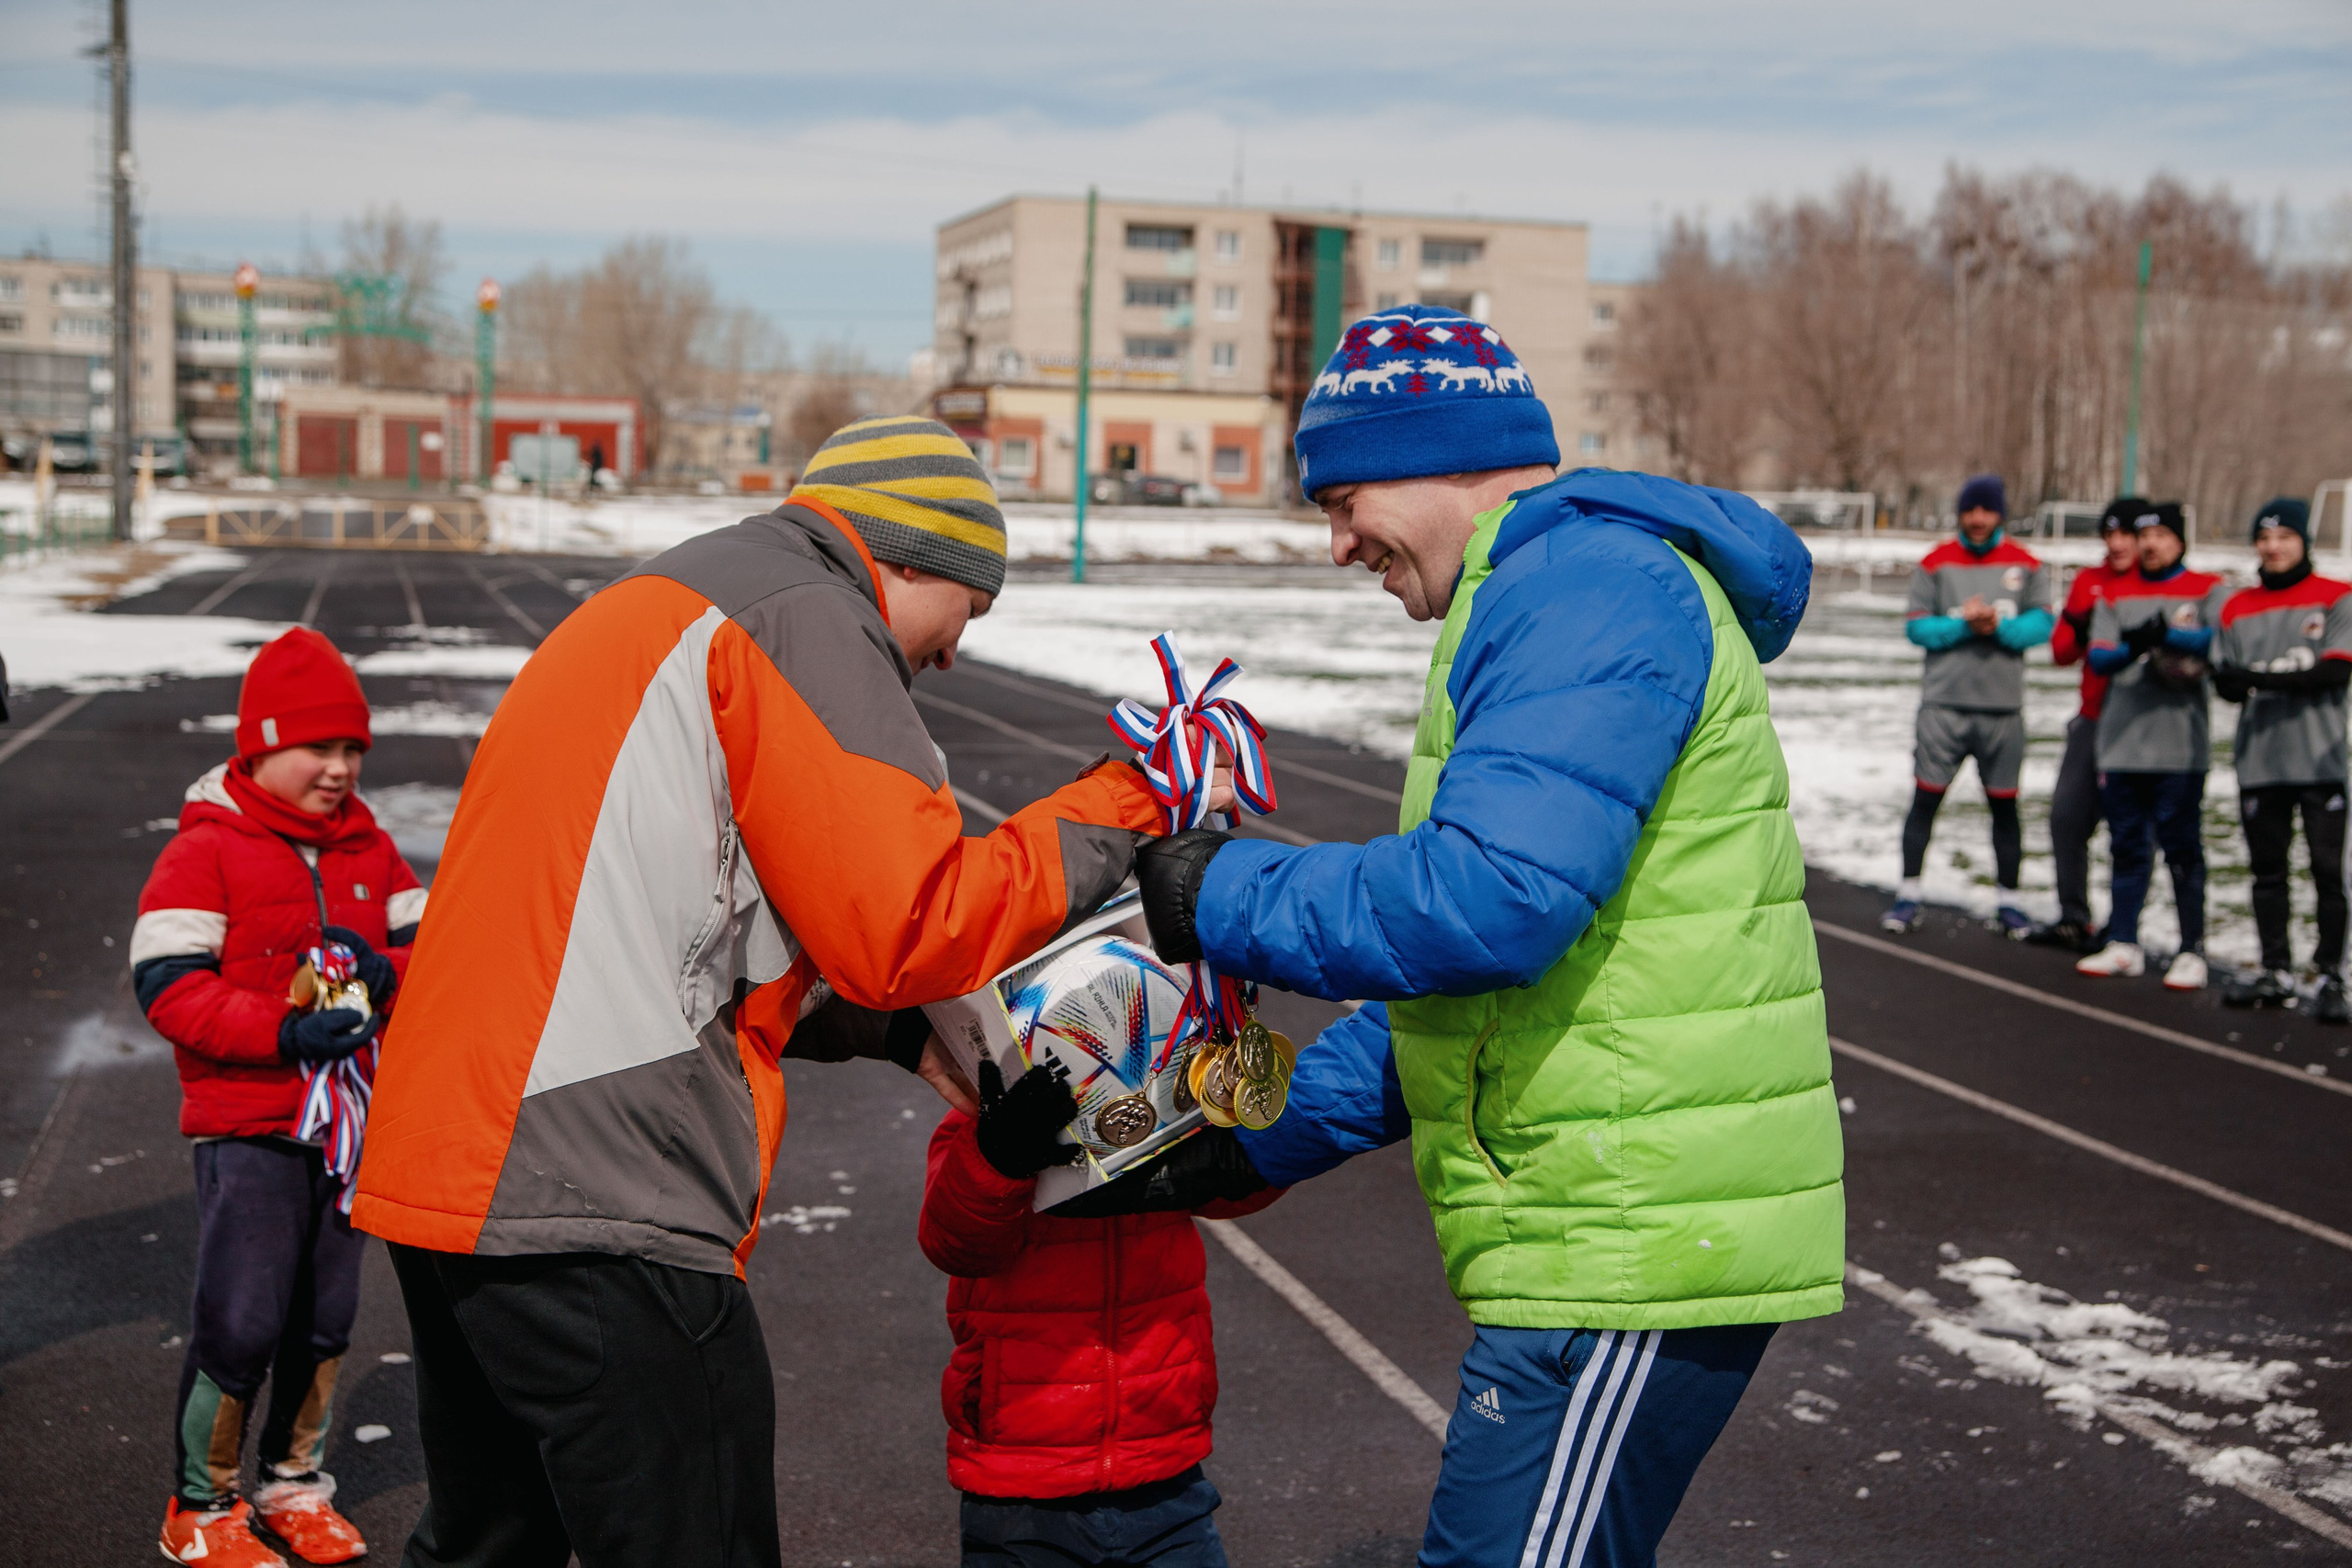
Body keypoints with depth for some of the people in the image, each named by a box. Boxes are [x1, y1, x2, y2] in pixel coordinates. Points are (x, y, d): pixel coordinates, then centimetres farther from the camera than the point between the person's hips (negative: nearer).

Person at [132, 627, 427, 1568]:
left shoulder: (368, 847, 9)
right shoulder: (204, 851, -8)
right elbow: (169, 989, -15)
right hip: (248, 1128, -5)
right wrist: (285, 1031, -26)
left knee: (326, 1316, 13)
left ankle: (295, 1485, 31)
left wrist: (384, 974, -13)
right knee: (240, 1323, -6)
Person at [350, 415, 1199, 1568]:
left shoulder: (656, 608, 25)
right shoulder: (807, 615, -6)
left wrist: (898, 1029, 19)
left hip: (442, 1170, 10)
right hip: (600, 1214, -10)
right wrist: (1134, 805, -3)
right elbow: (908, 928, -13)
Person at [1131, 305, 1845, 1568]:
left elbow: (1493, 897, -27)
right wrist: (1258, 1140, 17)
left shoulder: (1594, 584, -13)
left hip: (1637, 1246, -11)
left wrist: (1226, 898, -13)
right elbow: (1461, 988, 23)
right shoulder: (1545, 603, 22)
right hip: (1627, 1234, 11)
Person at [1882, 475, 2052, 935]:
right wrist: (1963, 625, -17)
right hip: (1943, 703, -1)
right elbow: (1917, 627, -3)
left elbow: (2041, 624, -2)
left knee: (2004, 805, 7)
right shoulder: (1936, 564, 3)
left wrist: (1999, 626, -19)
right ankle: (1908, 895, 6)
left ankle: (2007, 901, 15)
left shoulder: (2026, 565, 6)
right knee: (1926, 797, -1)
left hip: (2003, 707, 1)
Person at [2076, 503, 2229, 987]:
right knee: (2127, 847, 9)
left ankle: (2192, 952, 5)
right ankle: (2123, 946, 15)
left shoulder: (2208, 591, 4)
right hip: (2120, 742, 4)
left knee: (2182, 848, -1)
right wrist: (2132, 648, -19)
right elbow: (2098, 656, 2)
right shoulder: (2115, 594, 14)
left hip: (2181, 744, -3)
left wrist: (2168, 636, -26)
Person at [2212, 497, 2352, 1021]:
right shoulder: (2238, 607, 13)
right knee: (2267, 869, 10)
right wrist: (2228, 679, -18)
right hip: (2259, 759, 4)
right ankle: (2275, 973, 19)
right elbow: (2225, 678, 6)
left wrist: (2264, 678, -21)